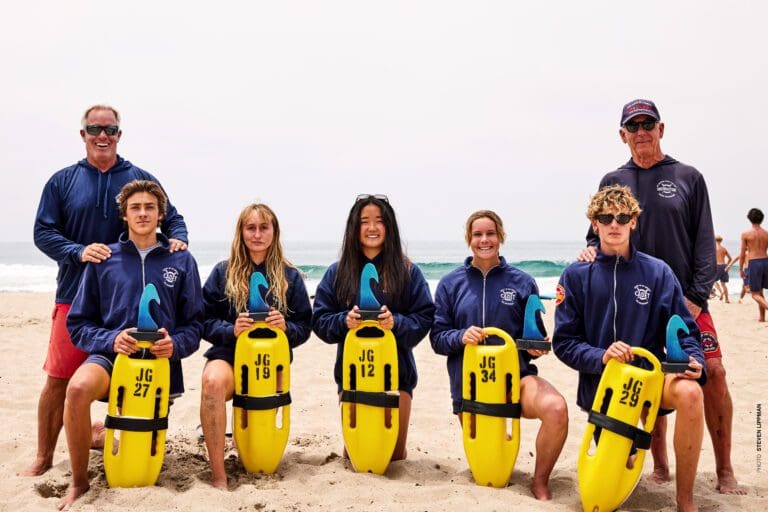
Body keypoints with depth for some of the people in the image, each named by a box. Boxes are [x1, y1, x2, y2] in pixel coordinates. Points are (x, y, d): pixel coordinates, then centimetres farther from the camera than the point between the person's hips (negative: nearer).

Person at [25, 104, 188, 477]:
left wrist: (177, 239, -14)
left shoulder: (140, 179, 7)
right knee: (58, 378, 0)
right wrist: (79, 252, -16)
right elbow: (43, 232, 1)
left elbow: (173, 219, 9)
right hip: (76, 294, -1)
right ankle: (43, 458, 15)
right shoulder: (63, 181, 6)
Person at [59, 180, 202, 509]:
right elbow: (78, 324, 3)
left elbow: (194, 324, 3)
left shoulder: (181, 262, 4)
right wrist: (111, 340, -17)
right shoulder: (104, 260, 4)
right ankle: (79, 482, -15)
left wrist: (175, 344, -19)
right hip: (112, 355, -1)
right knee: (78, 388, -37)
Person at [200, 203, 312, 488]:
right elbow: (205, 321, 4)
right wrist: (231, 330, -15)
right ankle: (218, 476, -31)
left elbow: (305, 327, 9)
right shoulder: (223, 272, 7)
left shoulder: (290, 276, 9)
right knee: (213, 381, -40)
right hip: (228, 353, -1)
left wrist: (286, 327, -13)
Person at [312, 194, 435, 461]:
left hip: (396, 372, -1)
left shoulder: (408, 271, 0)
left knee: (394, 455, 7)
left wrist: (396, 322, -21)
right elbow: (320, 320, 2)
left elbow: (425, 318, -3)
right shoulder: (337, 272, 3)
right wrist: (344, 320, -17)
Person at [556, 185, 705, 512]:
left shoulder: (657, 272, 0)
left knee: (689, 393, -34)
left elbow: (684, 330, 3)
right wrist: (601, 356, -21)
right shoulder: (576, 275, -1)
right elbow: (564, 343, -3)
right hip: (599, 378, 0)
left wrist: (693, 361, -18)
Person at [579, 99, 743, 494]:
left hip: (685, 297, -1)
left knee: (713, 373, -8)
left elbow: (704, 242, 1)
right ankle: (660, 465, 16)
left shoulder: (688, 178, 6)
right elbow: (600, 235, 13)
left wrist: (696, 296, -8)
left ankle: (724, 472, 4)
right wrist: (591, 249, -11)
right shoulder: (613, 182, 9)